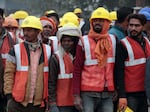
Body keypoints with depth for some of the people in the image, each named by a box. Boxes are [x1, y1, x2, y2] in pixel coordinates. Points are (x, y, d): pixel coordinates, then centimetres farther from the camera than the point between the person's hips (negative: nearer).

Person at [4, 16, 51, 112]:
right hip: (18, 103, -2)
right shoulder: (15, 50, 1)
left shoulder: (47, 51, 8)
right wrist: (9, 95, -5)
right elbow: (9, 73, 0)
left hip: (39, 103, 2)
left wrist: (49, 97, 9)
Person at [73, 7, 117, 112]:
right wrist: (76, 95, -8)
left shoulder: (113, 40, 8)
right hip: (88, 93, -3)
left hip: (108, 93, 3)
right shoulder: (84, 42, -1)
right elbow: (77, 70, -2)